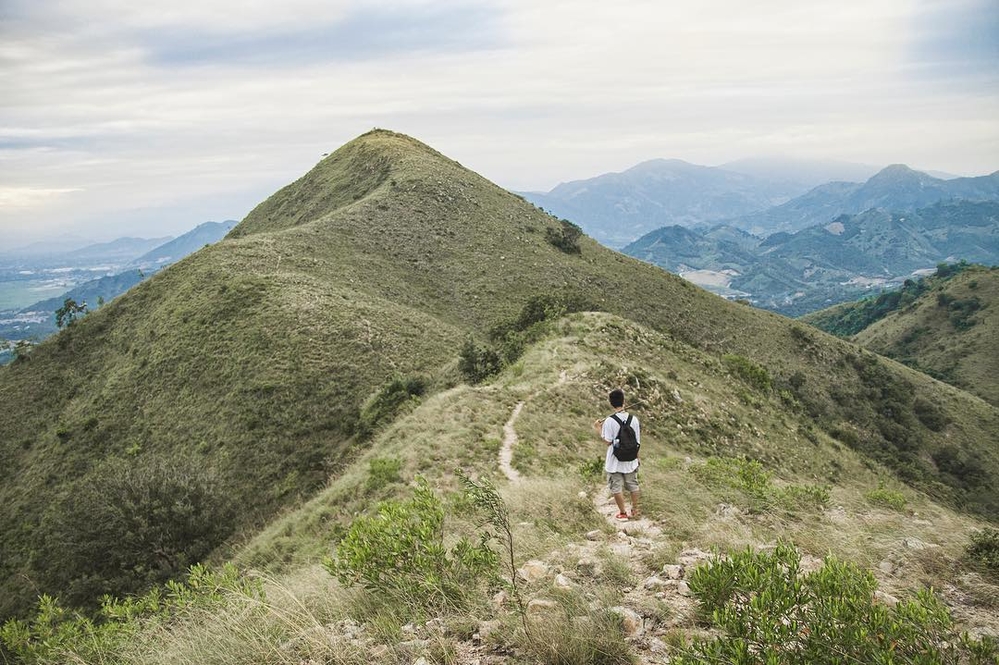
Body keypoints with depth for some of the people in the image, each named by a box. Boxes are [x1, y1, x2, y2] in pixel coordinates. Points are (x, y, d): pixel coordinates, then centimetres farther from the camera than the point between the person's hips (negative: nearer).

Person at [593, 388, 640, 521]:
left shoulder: (609, 421, -19)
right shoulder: (634, 419, -8)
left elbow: (607, 441, -15)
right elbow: (637, 441, 0)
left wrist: (598, 428, -2)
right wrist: (636, 456, 15)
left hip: (615, 462, -3)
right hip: (630, 461, 4)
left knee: (617, 488, 12)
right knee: (633, 485, 20)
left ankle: (623, 514, 20)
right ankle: (635, 511, 32)